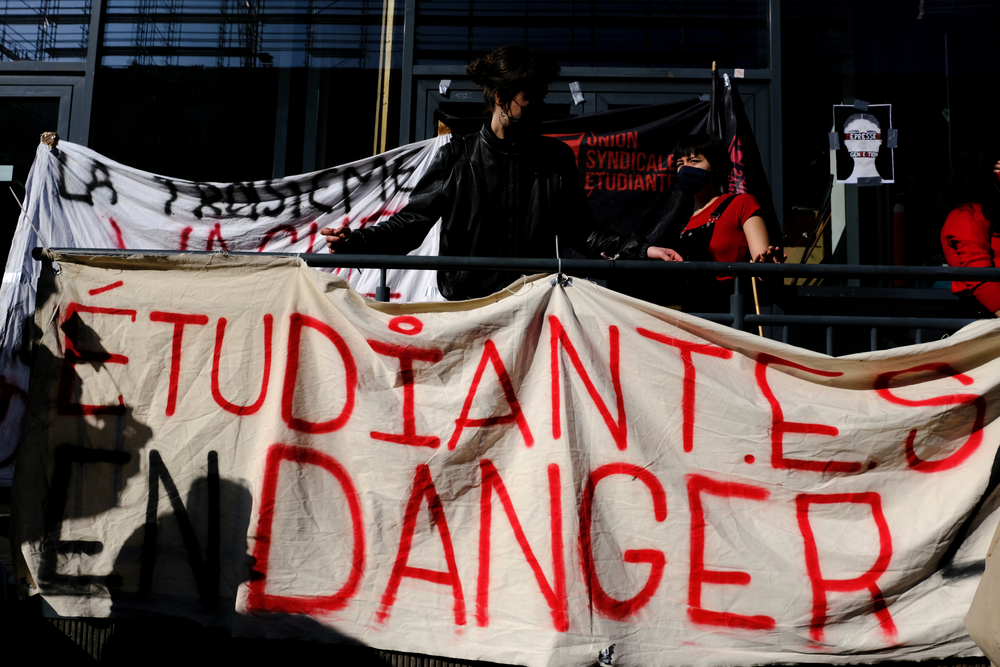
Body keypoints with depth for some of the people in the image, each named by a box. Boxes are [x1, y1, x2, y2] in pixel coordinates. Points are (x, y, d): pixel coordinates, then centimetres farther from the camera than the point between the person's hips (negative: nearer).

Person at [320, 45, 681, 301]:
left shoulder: (557, 159, 9)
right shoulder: (457, 158, 2)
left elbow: (581, 231, 12)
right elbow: (408, 224, 1)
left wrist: (642, 249, 1)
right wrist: (356, 240, -16)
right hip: (464, 307, -1)